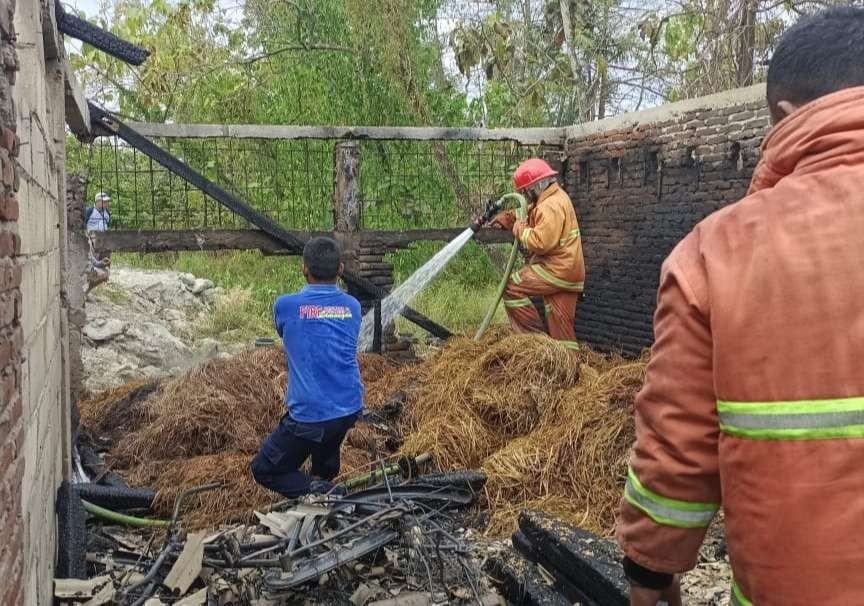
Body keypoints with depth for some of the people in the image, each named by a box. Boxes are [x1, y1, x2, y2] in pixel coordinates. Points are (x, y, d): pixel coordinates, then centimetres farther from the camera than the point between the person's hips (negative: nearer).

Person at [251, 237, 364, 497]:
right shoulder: (353, 307, 3)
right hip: (351, 409, 5)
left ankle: (315, 491, -7)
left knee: (264, 470, 14)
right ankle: (325, 477, 43)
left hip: (309, 416, -5)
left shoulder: (285, 305, -7)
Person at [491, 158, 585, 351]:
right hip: (567, 271, 10)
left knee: (511, 287, -4)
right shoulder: (556, 197, 15)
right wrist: (505, 218, 13)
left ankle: (534, 336, -1)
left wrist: (520, 229, -11)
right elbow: (529, 212, 27)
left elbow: (541, 242, -27)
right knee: (561, 326, 12)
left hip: (557, 270, -10)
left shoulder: (550, 206, -18)